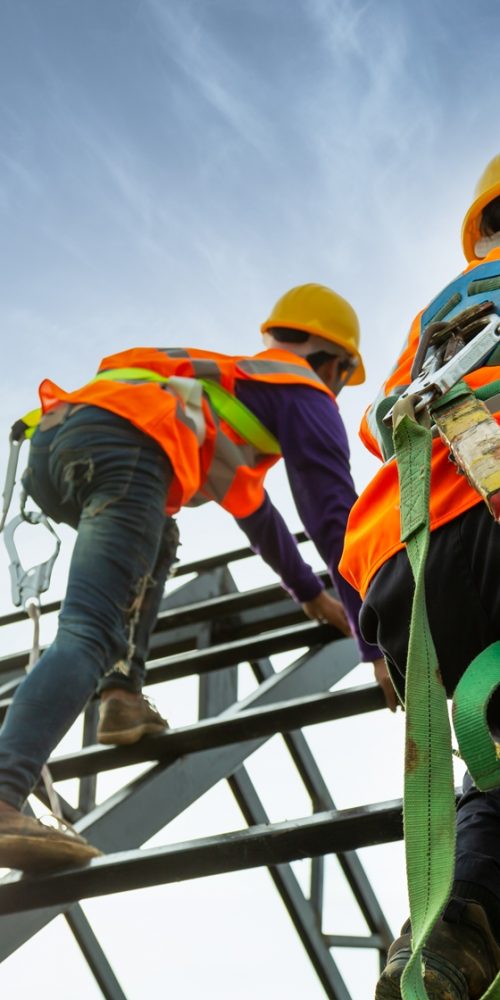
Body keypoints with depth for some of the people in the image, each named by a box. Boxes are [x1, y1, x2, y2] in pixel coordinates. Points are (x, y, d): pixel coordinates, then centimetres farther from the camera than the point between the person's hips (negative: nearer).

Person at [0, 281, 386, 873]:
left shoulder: (229, 380, 42)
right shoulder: (305, 393, 19)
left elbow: (253, 510, 52)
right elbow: (336, 520, 9)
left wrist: (310, 592, 59)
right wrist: (379, 646, 12)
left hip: (50, 439, 8)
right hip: (123, 446, -8)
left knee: (150, 540, 34)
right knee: (89, 635, -19)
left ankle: (121, 692, 15)